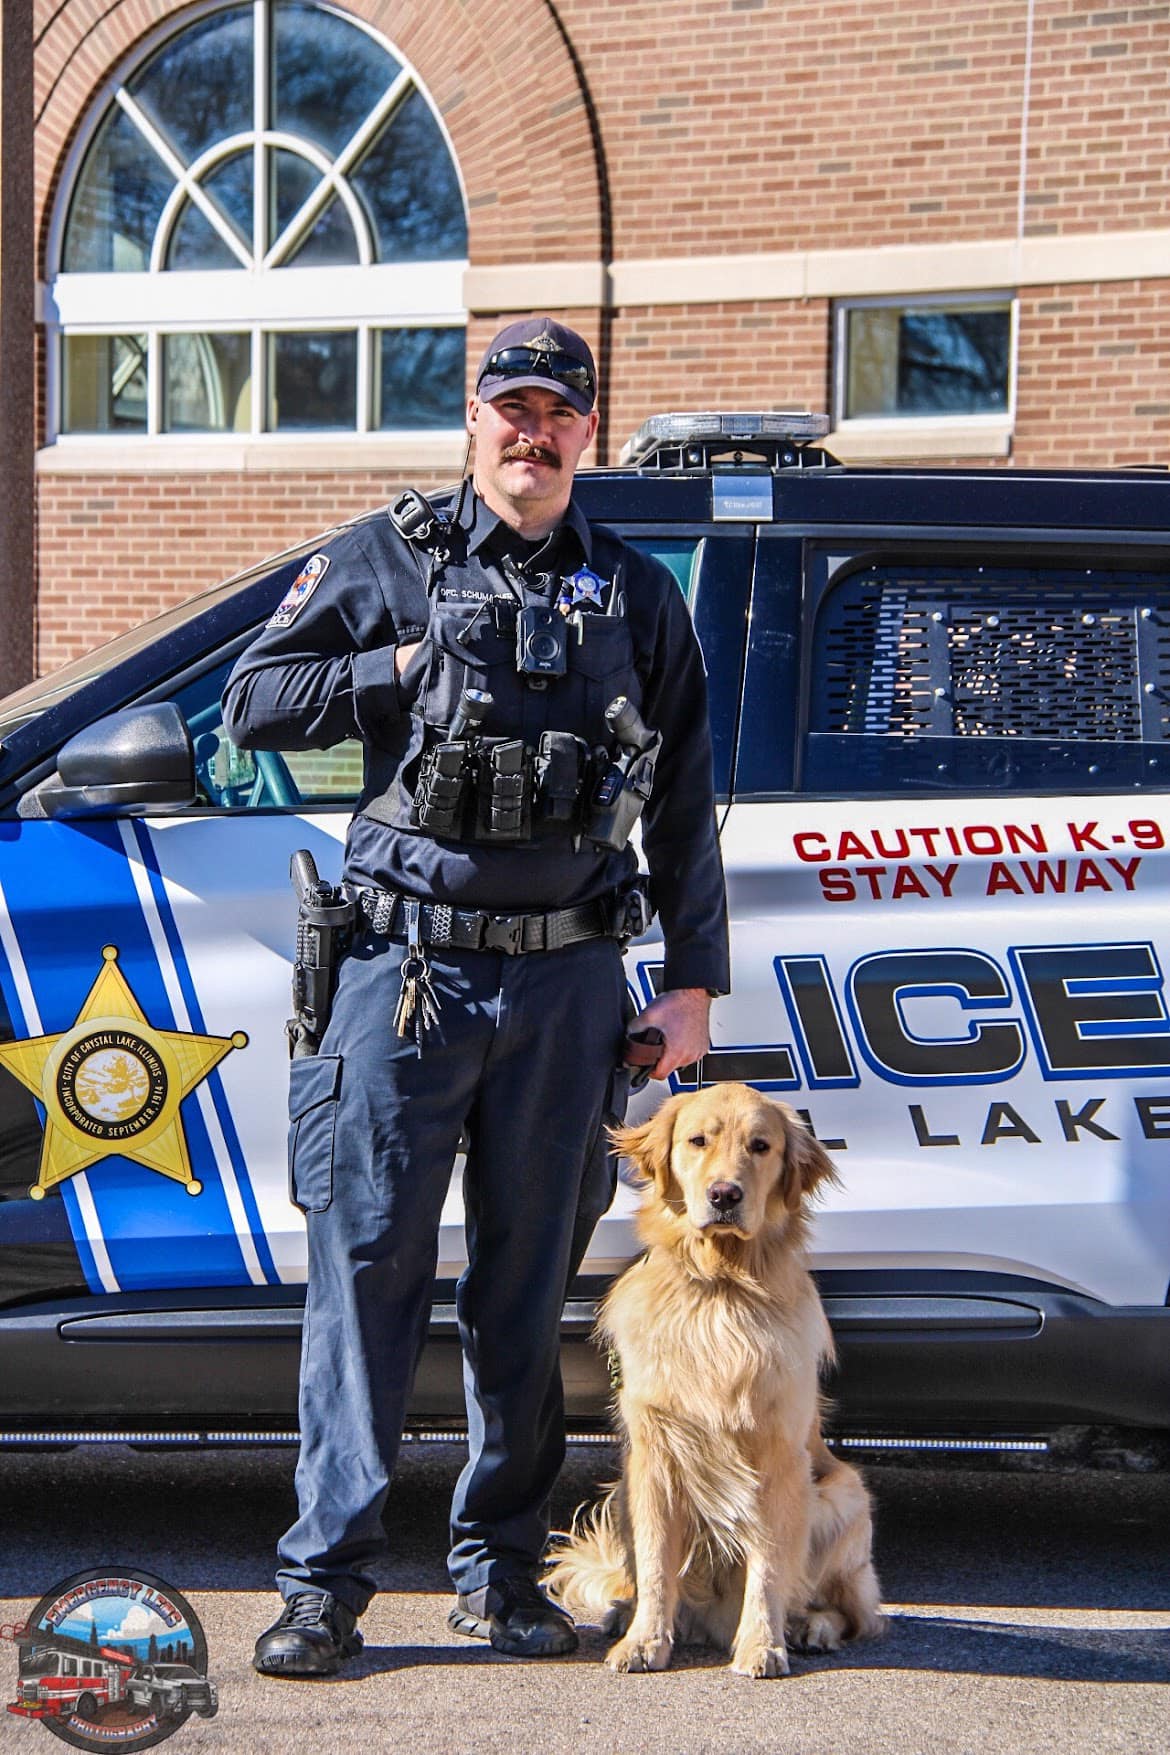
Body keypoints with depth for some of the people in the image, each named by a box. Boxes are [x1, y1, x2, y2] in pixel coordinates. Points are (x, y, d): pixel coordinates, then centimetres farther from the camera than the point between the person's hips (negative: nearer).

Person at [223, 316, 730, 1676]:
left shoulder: (638, 597, 13)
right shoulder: (388, 560, 7)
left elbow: (684, 808, 14)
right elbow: (251, 702, 4)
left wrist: (692, 981, 10)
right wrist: (400, 673, -6)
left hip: (567, 979, 2)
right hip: (408, 965, -2)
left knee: (528, 1286, 7)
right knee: (365, 1266, -3)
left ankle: (499, 1571, 18)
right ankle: (326, 1576, 4)